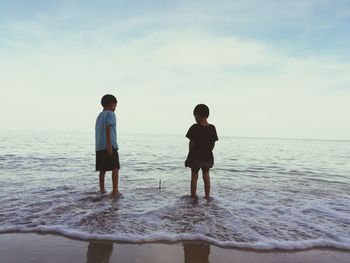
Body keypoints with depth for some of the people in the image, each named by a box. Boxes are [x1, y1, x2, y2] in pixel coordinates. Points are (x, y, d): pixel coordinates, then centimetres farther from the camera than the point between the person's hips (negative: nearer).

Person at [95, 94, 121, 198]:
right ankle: (115, 191, -11)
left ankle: (102, 189, 20)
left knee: (102, 169, 14)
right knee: (115, 168, -6)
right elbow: (108, 129, -15)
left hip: (99, 147, 8)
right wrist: (109, 145, -19)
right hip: (110, 146, -8)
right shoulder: (110, 114, -4)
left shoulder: (99, 116, 20)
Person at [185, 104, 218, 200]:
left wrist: (190, 154, 1)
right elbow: (213, 144, 1)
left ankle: (193, 197, 19)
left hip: (195, 157, -4)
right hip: (207, 157, 4)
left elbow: (191, 143, -13)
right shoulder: (212, 128, -3)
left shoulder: (195, 128, -15)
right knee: (206, 176, 17)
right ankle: (207, 197, 25)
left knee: (194, 176, 9)